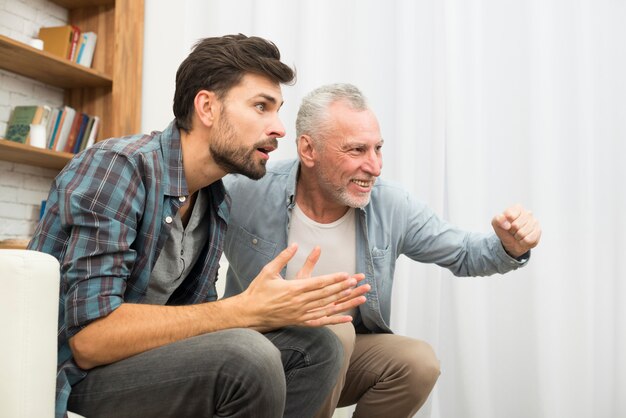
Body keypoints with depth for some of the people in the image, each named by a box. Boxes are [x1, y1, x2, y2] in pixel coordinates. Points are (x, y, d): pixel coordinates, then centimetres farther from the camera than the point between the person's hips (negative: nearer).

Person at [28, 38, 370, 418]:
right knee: (246, 355, -30)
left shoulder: (217, 201, 5)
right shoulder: (115, 167, -20)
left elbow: (193, 317, 6)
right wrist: (247, 311, -27)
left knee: (316, 346, -1)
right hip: (72, 375, -7)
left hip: (148, 361, 8)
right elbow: (90, 338, -28)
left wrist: (283, 308, -11)